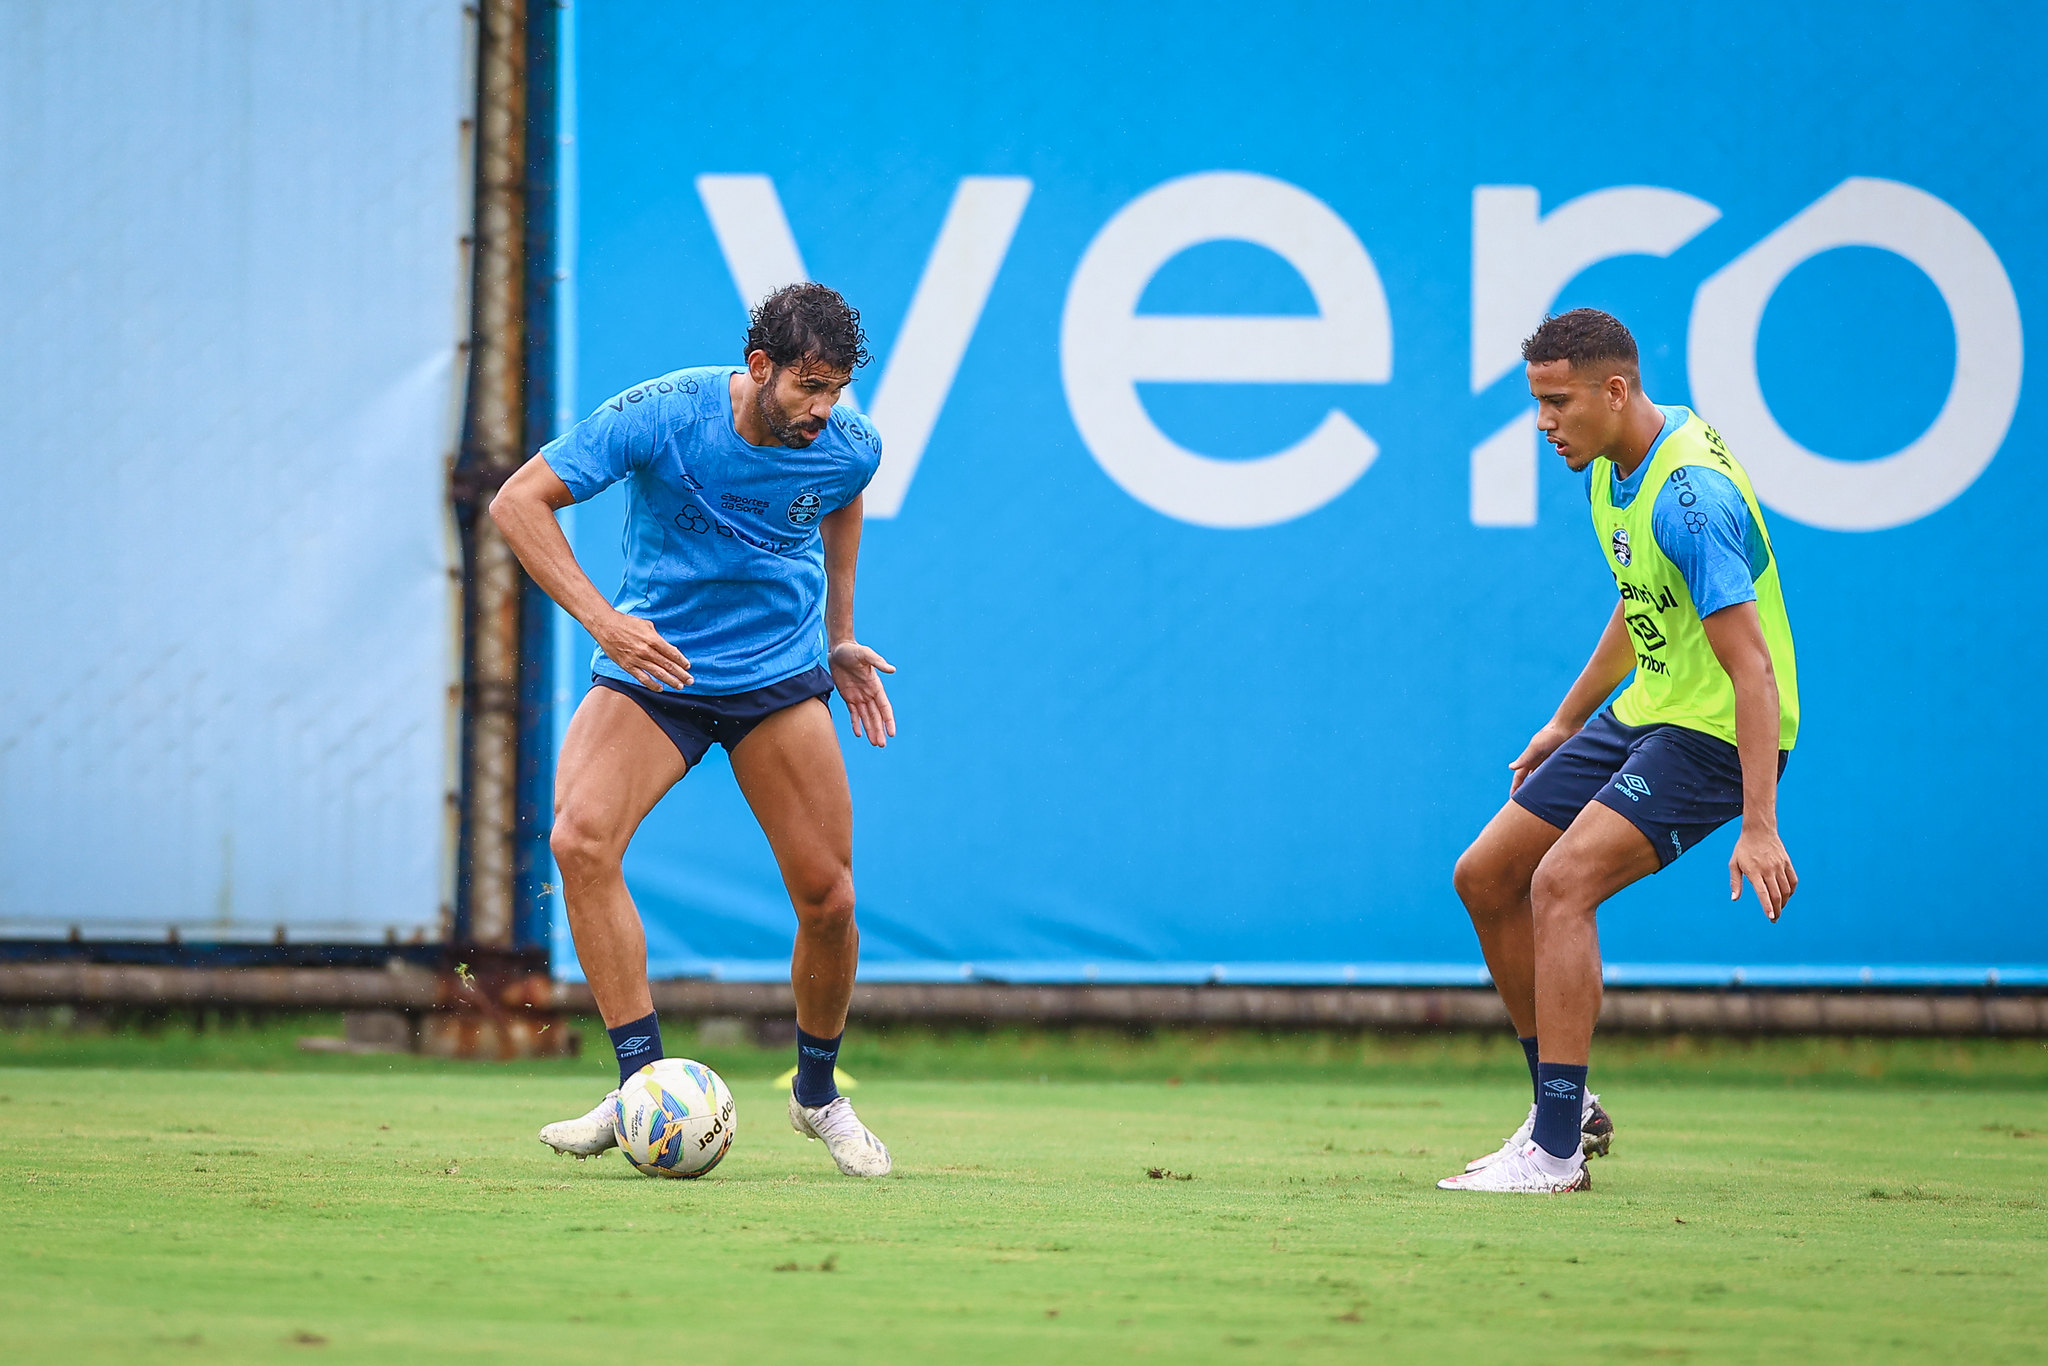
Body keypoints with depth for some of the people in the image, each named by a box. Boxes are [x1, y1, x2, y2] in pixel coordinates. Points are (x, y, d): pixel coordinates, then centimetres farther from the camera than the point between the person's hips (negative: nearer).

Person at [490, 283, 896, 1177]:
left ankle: (817, 1093, 23)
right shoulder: (659, 415, -21)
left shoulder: (849, 447, -10)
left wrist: (838, 638, 17)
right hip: (653, 667, -2)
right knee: (581, 838, -26)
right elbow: (518, 501, -19)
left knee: (827, 897, -4)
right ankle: (643, 1082, -21)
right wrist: (601, 618, -29)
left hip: (782, 676, 2)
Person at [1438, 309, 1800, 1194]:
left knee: (1561, 883, -25)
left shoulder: (1689, 497, -26)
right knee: (1486, 877, 8)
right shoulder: (1611, 469, 5)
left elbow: (1753, 669, -29)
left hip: (1717, 733, -10)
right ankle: (1563, 1110, 19)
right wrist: (1567, 720, 28)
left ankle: (1555, 1153, -22)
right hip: (1643, 713, 10)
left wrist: (1758, 826, -34)